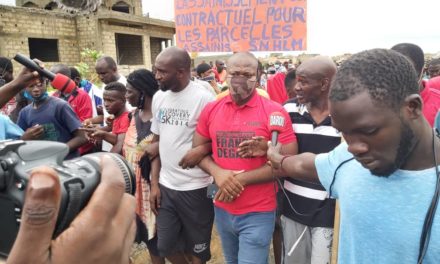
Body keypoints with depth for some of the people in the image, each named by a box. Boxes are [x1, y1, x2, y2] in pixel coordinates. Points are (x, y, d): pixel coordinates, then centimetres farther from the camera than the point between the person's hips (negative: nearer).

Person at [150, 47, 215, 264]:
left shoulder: (203, 98, -15)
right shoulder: (158, 97, 4)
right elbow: (156, 142, 9)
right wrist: (154, 183, 6)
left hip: (196, 188, -5)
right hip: (165, 186, 6)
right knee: (165, 246, 17)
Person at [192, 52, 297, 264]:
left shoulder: (274, 111, -14)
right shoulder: (211, 110, -1)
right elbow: (197, 150, 6)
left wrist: (241, 178, -19)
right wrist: (217, 172, -14)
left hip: (258, 213, -4)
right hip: (222, 209, 5)